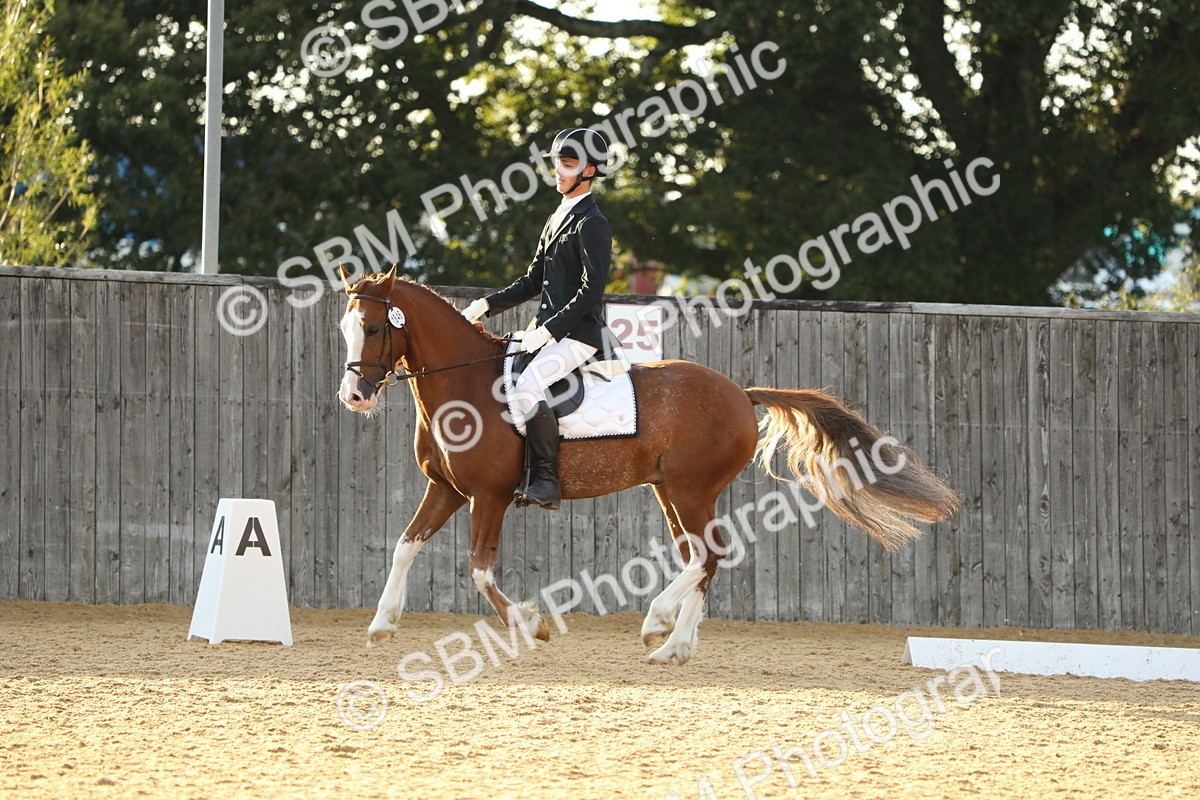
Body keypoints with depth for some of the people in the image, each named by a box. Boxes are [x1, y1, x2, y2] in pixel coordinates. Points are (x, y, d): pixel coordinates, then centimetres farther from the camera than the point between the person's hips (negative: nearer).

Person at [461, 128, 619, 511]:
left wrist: (548, 330, -23)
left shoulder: (592, 225, -10)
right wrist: (488, 305, 11)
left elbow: (591, 291, -18)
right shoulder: (556, 220, 19)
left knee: (526, 387, -31)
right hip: (549, 331, 10)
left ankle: (546, 480, -28)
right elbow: (533, 281, 23)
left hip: (578, 334, -10)